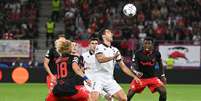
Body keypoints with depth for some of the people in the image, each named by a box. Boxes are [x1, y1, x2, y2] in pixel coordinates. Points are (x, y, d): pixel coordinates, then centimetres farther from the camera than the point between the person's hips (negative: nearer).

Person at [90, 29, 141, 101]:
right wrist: (113, 57, -35)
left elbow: (123, 66, 16)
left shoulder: (115, 50, 13)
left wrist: (134, 76, 10)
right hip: (98, 79, -6)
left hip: (110, 80, 6)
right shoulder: (99, 47, -3)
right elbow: (100, 59, -24)